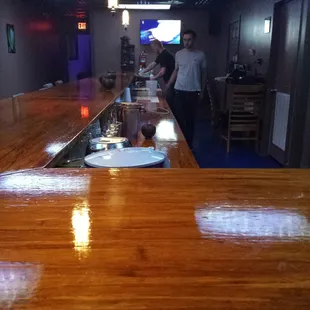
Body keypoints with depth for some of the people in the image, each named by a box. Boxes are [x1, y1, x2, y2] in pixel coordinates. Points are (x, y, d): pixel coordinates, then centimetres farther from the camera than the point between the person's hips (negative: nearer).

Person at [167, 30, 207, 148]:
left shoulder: (200, 55, 0)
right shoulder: (179, 54, 5)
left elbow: (203, 74, 6)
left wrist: (202, 91, 4)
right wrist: (167, 86, 7)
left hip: (193, 91, -1)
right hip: (179, 91, 1)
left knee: (190, 119, 6)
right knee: (179, 118, 1)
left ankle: (189, 144, 17)